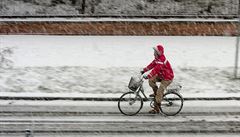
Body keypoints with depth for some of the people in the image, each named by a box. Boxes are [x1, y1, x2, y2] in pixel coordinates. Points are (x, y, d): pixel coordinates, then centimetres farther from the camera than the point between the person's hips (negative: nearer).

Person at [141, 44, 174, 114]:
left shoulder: (161, 61, -28)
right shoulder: (157, 58, 4)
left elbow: (156, 69, -37)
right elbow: (152, 64, 9)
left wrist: (147, 76, -41)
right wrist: (144, 70, 2)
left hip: (167, 78, -10)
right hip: (162, 75, 10)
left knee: (159, 92, -12)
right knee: (151, 80, -4)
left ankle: (156, 109, -4)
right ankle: (156, 93, 13)